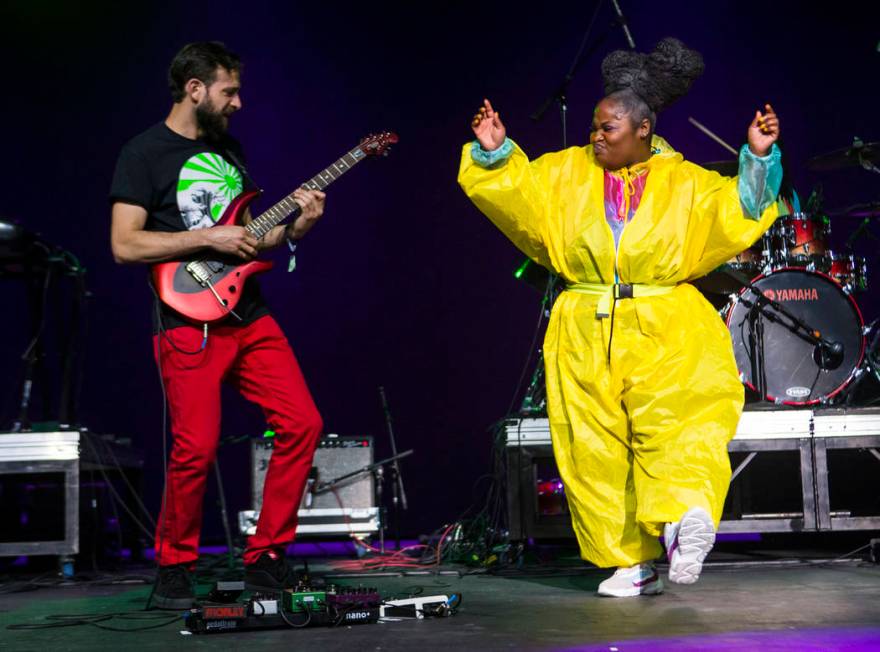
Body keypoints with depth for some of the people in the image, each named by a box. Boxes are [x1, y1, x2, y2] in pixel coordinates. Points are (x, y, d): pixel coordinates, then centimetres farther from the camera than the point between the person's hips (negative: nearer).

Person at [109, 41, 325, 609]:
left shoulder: (228, 147, 17)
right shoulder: (145, 153, -5)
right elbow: (124, 244, -14)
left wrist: (293, 227, 5)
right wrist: (209, 238, -15)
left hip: (250, 317, 7)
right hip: (189, 326, -7)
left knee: (303, 423, -2)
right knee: (197, 449, -12)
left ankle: (265, 560, 9)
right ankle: (173, 571, 9)